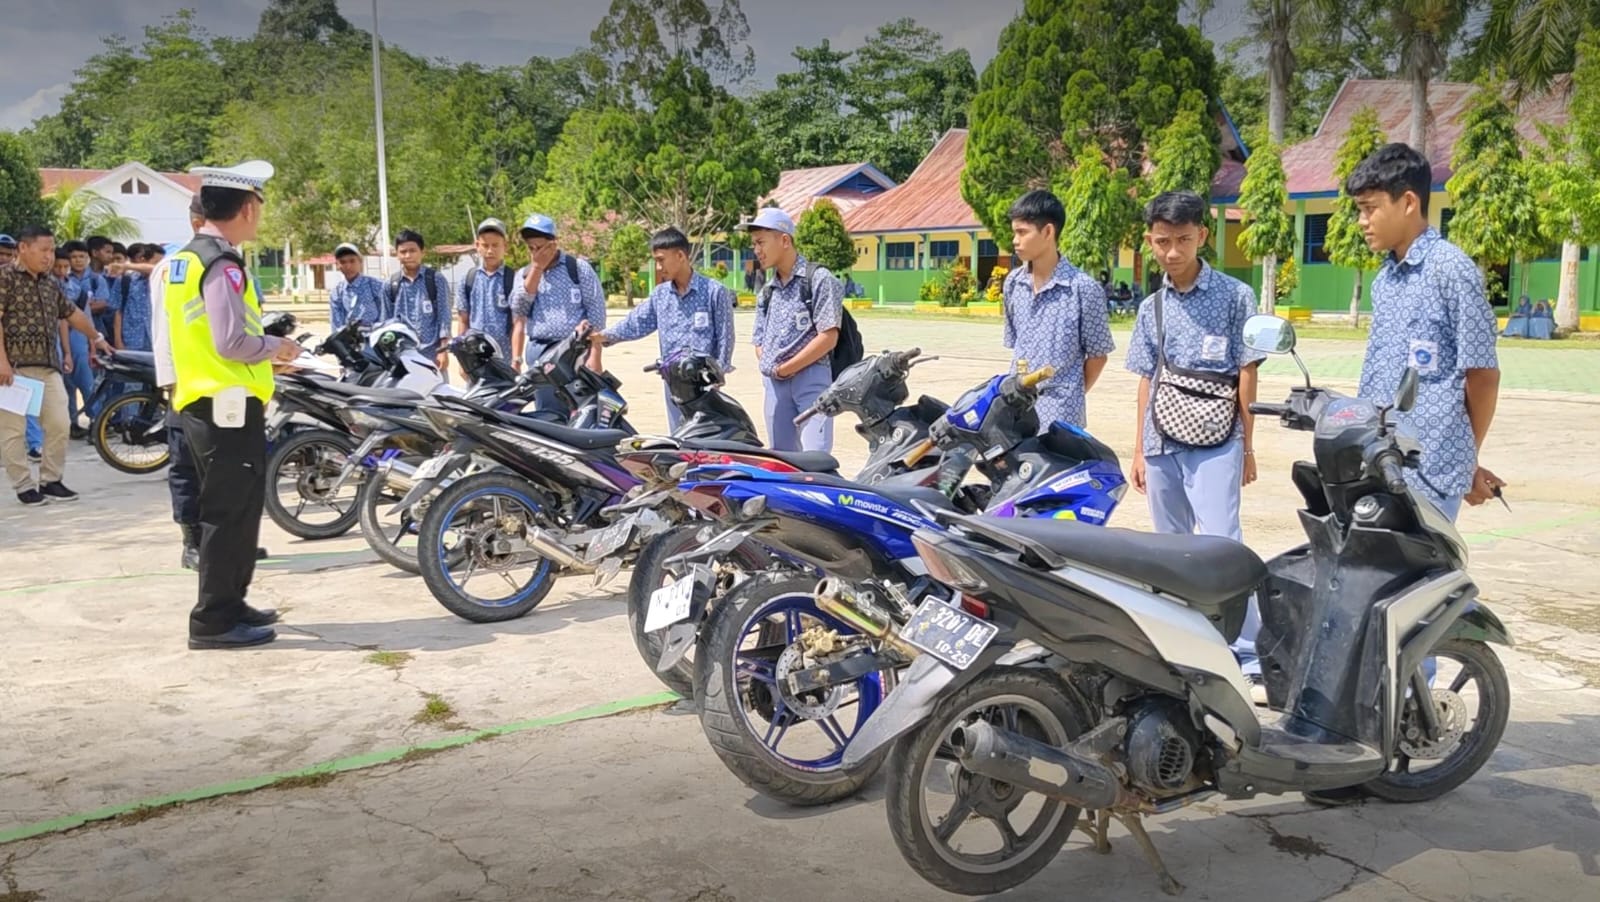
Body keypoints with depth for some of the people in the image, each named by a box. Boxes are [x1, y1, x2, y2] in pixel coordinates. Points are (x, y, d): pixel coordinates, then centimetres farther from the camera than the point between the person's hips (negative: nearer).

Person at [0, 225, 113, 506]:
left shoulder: (51, 283, 16)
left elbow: (72, 313, 30)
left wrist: (96, 337, 38)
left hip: (48, 366, 6)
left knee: (59, 425, 4)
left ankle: (50, 480, 16)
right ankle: (24, 486, 7)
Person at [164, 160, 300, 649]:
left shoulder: (183, 260, 14)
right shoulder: (223, 265, -16)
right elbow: (231, 342, -22)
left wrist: (264, 345, 17)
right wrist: (276, 346, -6)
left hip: (200, 402, 10)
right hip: (230, 405, -10)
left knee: (230, 511, 18)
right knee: (231, 514, -3)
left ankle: (227, 605, 28)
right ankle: (214, 621, 3)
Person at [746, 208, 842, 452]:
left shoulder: (818, 279, -2)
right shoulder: (767, 292, 19)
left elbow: (828, 337, -10)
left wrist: (785, 368, -8)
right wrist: (769, 367, 0)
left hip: (812, 377, -7)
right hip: (774, 383, 7)